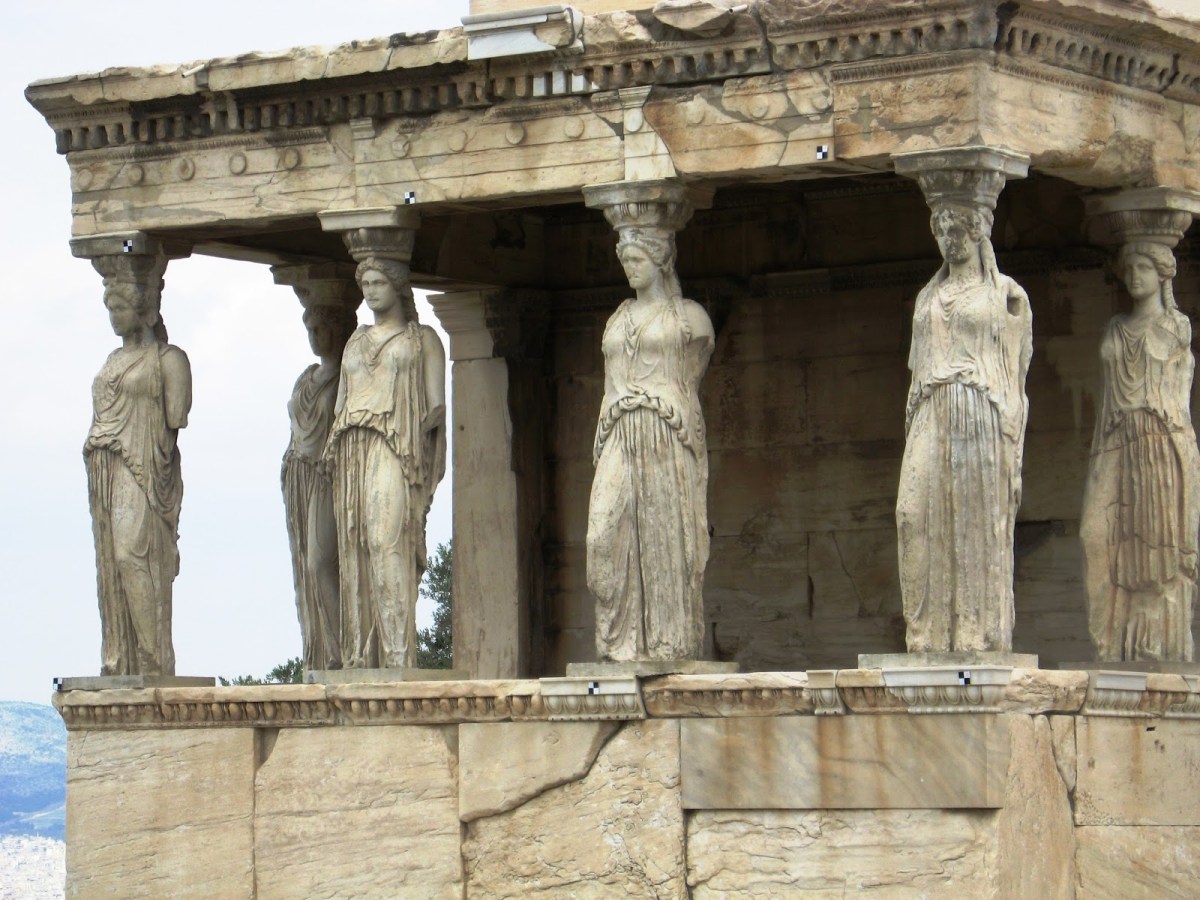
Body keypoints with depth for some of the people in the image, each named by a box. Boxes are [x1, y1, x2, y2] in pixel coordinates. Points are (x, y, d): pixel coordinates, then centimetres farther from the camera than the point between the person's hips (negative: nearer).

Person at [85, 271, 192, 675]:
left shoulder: (168, 359, 0)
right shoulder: (113, 361, 22)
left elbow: (174, 422, -7)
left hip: (142, 473, -8)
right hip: (106, 475, 8)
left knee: (132, 554, -21)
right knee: (112, 565, 2)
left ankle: (154, 660, -22)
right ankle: (120, 663, 0)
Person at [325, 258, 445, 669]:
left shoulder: (422, 338, 10)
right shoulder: (356, 341, 24)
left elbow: (437, 404, 2)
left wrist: (411, 431, -14)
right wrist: (345, 429, 4)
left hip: (397, 451, -5)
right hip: (353, 455, 5)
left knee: (388, 542, -19)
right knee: (354, 550, -4)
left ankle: (398, 656, -25)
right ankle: (359, 657, -7)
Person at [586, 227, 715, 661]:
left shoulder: (689, 316, 7)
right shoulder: (618, 320, 21)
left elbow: (689, 384, 5)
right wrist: (602, 446, 10)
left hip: (668, 443, -4)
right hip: (620, 442, 4)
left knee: (668, 541, -8)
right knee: (608, 537, -9)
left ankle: (671, 647, -8)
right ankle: (624, 646, -10)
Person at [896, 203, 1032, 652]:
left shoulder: (1006, 294, 6)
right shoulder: (928, 296, 20)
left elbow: (1015, 380, 2)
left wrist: (1014, 458, -6)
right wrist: (910, 436, 10)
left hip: (982, 422, -4)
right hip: (931, 422, 4)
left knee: (979, 531, -7)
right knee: (917, 517, -9)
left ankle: (980, 639, -5)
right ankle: (931, 640, -9)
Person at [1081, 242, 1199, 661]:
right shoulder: (1115, 330, 17)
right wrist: (1098, 452, 10)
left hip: (1163, 443, -4)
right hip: (1117, 445, 4)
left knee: (1161, 542, -5)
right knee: (1104, 535, -9)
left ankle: (1163, 648, -2)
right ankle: (1121, 645, -6)